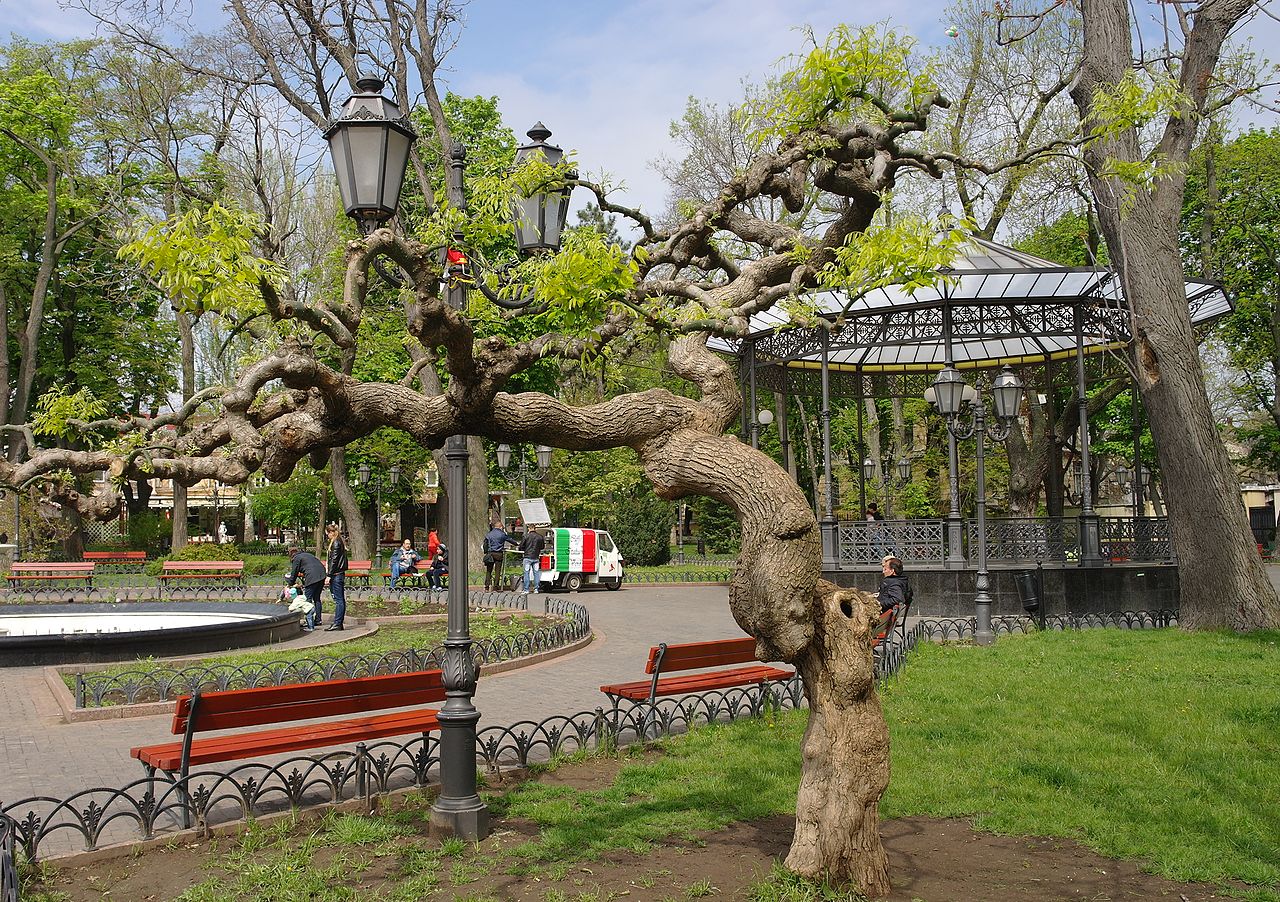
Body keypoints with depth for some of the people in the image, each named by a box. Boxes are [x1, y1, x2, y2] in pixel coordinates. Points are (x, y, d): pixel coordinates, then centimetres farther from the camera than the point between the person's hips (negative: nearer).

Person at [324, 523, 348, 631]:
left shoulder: (335, 543, -13)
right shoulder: (340, 542, 15)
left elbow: (334, 561, -18)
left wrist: (329, 576, -17)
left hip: (336, 575, -10)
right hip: (341, 574, 10)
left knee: (338, 600, -7)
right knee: (341, 599, 10)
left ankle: (337, 623, -6)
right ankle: (339, 623, 14)